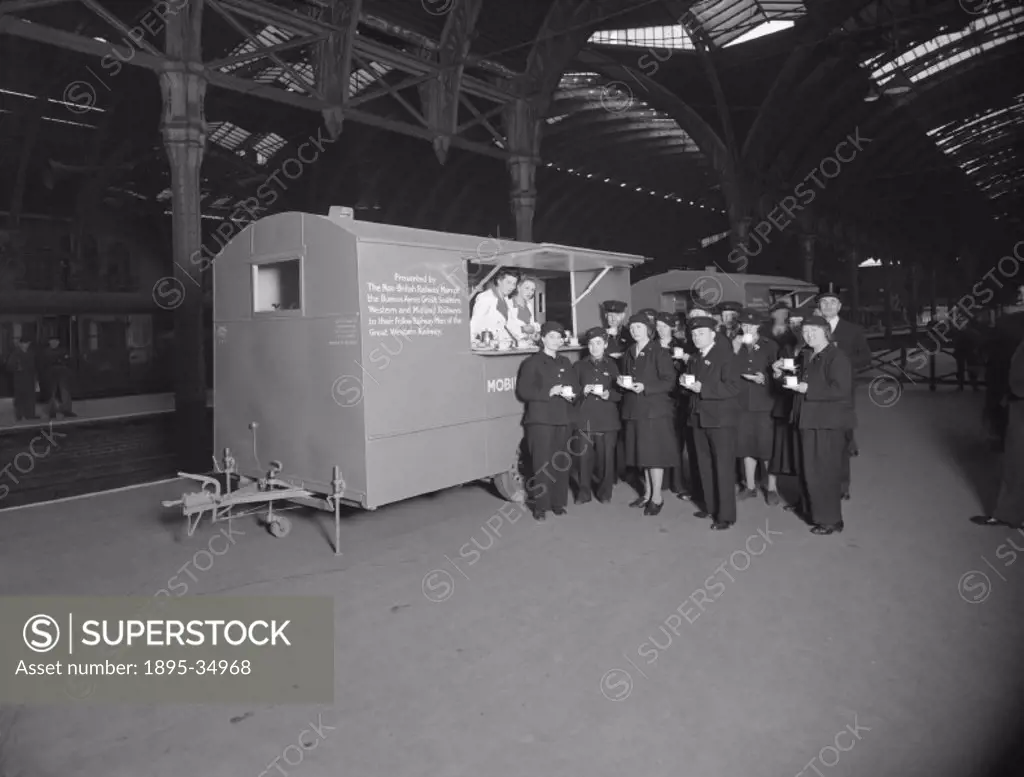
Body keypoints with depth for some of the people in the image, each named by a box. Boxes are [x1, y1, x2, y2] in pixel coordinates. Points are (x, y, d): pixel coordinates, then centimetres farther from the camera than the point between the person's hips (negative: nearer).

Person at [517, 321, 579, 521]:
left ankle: (558, 502, 15)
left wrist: (572, 393, -2)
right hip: (541, 419, -5)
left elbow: (575, 386, 21)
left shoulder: (565, 363, 19)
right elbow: (523, 390, -8)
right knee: (542, 463, -6)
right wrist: (549, 392, -17)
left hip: (563, 418, 5)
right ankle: (540, 506, 1)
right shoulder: (532, 362, 0)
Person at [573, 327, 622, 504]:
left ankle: (605, 493, 14)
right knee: (584, 456, -3)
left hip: (608, 418, 0)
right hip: (584, 418, 0)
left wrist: (609, 395, -10)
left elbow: (620, 392, 9)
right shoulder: (579, 366, 12)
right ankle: (584, 493, 11)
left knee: (606, 456, -2)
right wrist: (583, 391, -10)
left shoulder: (612, 366, 11)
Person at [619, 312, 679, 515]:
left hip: (655, 409, -6)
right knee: (643, 453, 12)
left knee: (654, 453, -4)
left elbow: (670, 382, -11)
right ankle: (647, 493, 22)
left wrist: (645, 387, -21)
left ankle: (657, 498, 5)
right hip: (635, 410, 6)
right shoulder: (629, 354, 13)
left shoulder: (659, 353, -7)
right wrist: (623, 382, -1)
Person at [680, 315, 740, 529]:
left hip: (721, 418, -7)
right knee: (705, 466, 13)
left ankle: (726, 514, 2)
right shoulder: (695, 358, 15)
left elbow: (733, 387, -18)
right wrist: (685, 381, 1)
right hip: (699, 417, 8)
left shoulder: (725, 354, -9)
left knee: (723, 467, -3)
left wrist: (702, 388, -24)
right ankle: (710, 506, 25)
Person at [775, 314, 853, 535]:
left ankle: (830, 520, 8)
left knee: (822, 472, -3)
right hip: (808, 421, 9)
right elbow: (800, 382, 22)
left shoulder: (837, 357, -13)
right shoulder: (807, 357, 14)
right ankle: (813, 510, 31)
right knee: (808, 470, 17)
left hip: (827, 424, -9)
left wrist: (806, 389, -23)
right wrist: (781, 375, 5)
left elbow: (840, 390, -24)